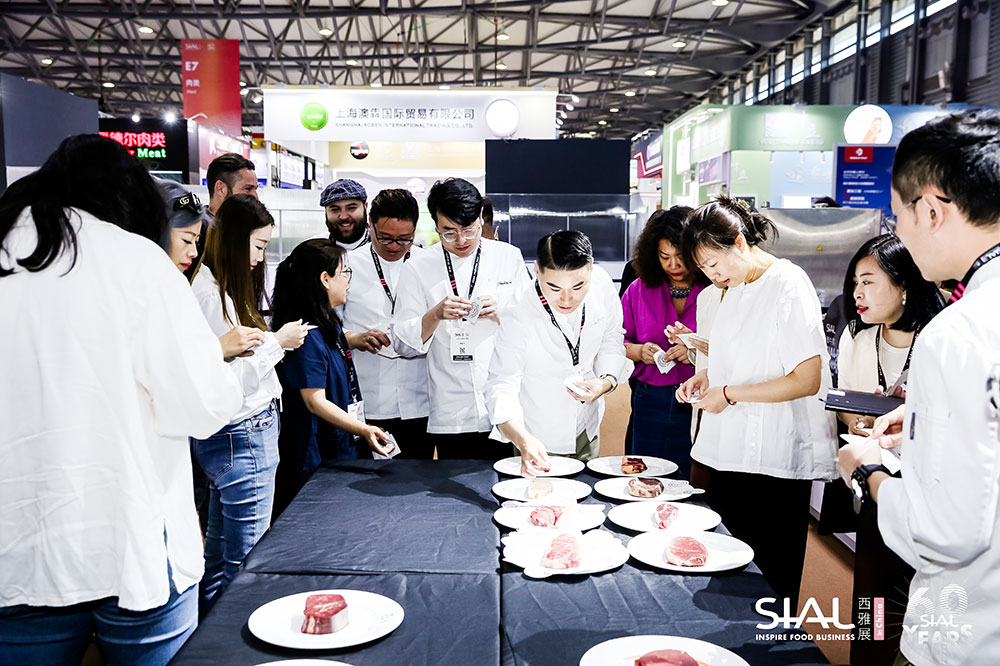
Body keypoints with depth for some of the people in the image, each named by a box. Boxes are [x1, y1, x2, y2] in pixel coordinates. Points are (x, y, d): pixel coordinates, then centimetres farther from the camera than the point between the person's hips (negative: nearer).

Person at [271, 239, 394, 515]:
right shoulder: (307, 336, -19)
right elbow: (314, 401, -24)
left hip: (340, 450, 10)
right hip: (314, 457, -10)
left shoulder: (329, 326, 13)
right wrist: (362, 429, -32)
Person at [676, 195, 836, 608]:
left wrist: (729, 393, -15)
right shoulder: (734, 287, 12)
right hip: (731, 450, 8)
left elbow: (807, 379, -19)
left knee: (770, 576, 3)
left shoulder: (788, 285, -14)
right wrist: (708, 375, 7)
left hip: (774, 465, -8)